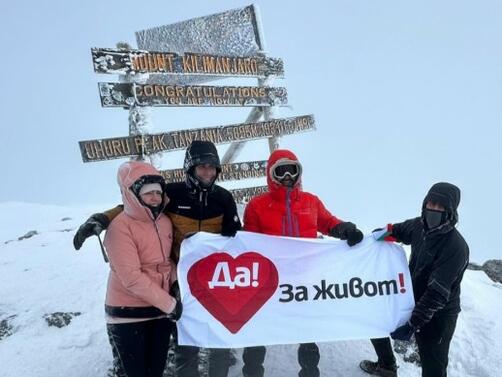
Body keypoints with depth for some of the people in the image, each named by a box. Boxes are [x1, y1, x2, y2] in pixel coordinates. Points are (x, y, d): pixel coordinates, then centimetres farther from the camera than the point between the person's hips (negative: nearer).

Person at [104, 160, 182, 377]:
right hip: (128, 313, -6)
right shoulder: (121, 227, -19)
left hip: (161, 310, 6)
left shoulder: (165, 222, 3)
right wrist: (169, 304, -19)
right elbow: (131, 277, -23)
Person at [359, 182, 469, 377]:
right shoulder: (420, 225, -7)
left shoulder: (456, 247, -27)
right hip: (411, 301, 7)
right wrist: (386, 231, -3)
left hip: (437, 316, -7)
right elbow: (399, 230, 18)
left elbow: (437, 293, -28)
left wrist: (412, 324, -28)